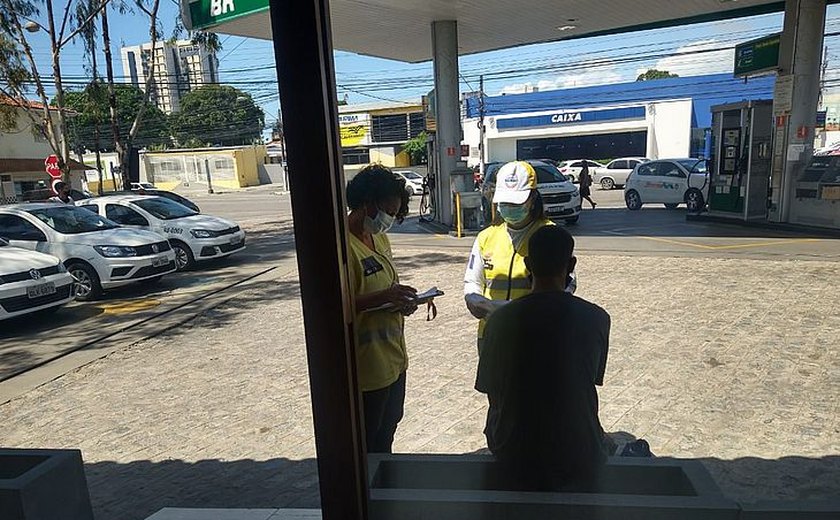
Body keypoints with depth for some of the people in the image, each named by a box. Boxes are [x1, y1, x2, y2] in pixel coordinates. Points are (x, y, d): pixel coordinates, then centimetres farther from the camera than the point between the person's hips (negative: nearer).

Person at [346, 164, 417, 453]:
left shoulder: (379, 237, 8)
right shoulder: (344, 245, -21)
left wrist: (400, 300, -1)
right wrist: (383, 297, -30)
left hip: (393, 358, 9)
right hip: (367, 367, -9)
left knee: (386, 433, 25)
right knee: (365, 448, 10)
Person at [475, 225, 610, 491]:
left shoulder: (500, 319, -13)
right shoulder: (597, 319, -13)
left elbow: (490, 390, -3)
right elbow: (595, 378, 2)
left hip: (513, 461, 0)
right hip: (578, 463, 1)